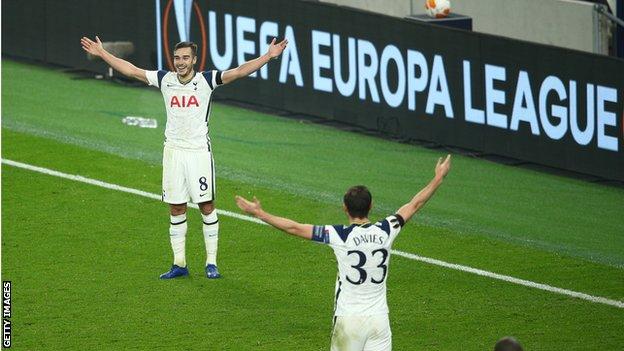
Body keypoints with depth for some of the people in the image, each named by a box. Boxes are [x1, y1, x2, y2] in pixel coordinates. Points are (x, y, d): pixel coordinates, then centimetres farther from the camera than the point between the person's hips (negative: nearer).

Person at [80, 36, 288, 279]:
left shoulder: (206, 81, -5)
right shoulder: (165, 80, 4)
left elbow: (239, 72, -13)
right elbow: (131, 70, 10)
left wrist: (269, 56, -23)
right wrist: (102, 54, 11)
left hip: (199, 150, -3)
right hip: (173, 151, 3)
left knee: (206, 206, -3)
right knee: (176, 209, 5)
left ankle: (211, 262, 5)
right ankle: (179, 264, 12)